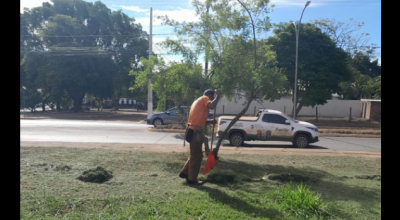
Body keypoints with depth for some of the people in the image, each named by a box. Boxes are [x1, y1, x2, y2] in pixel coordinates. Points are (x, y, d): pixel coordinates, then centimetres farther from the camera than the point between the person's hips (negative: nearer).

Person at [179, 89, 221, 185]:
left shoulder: (198, 101, 25)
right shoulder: (205, 98, -4)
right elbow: (212, 106, -27)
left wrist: (210, 122, 24)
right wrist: (218, 95, -13)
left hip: (192, 130, 10)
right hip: (195, 131, -10)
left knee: (194, 154, 21)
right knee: (197, 156, 0)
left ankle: (184, 172, 27)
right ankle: (192, 179, 9)